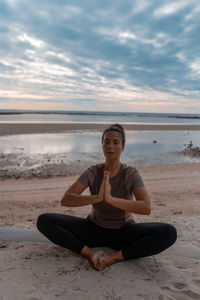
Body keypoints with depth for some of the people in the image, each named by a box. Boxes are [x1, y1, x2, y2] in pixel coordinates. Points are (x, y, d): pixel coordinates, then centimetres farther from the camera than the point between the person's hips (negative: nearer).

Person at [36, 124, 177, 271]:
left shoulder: (131, 173, -15)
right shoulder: (92, 172, -12)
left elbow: (146, 208, -29)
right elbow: (65, 200, -22)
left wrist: (111, 199, -42)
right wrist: (97, 198, -40)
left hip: (124, 232, -1)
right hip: (94, 229, 2)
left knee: (169, 232, -28)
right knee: (44, 221, -17)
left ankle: (115, 257, -21)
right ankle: (90, 253, -19)